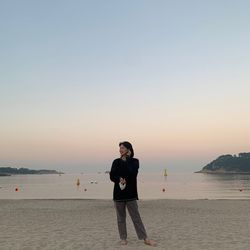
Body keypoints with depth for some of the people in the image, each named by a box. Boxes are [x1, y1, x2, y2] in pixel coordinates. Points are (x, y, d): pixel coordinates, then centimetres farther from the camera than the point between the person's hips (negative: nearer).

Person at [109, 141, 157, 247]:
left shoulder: (134, 161, 0)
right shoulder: (116, 162, 6)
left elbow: (132, 173, -17)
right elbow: (112, 176, -2)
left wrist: (126, 160, -12)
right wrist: (120, 179, -21)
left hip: (130, 193, -2)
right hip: (119, 193, 2)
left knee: (136, 217, -1)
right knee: (121, 217, 8)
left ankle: (145, 239, 5)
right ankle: (123, 238, 20)